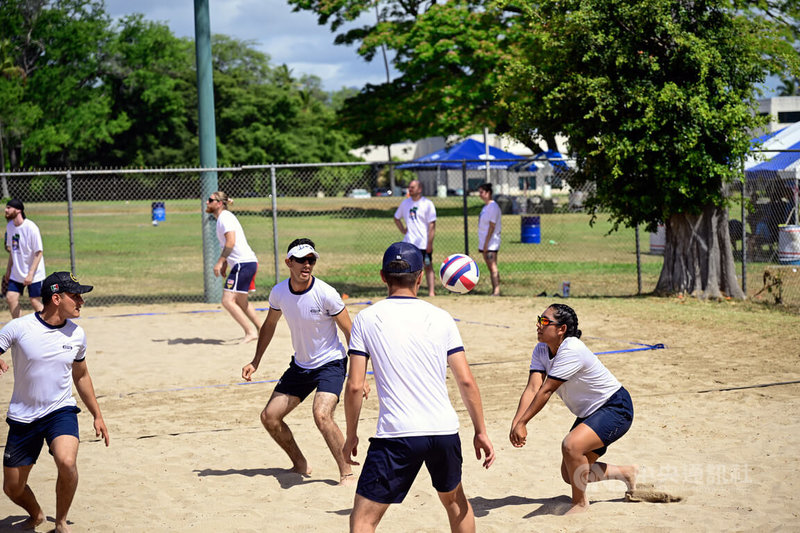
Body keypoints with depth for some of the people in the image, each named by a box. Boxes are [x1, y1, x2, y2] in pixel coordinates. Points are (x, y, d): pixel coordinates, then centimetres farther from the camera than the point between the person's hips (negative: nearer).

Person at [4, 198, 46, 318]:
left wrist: (31, 274, -22)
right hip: (16, 272, 7)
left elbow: (38, 253, -17)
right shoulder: (10, 226, 5)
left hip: (34, 273, -7)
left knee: (35, 302, -3)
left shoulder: (31, 227, -18)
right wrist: (8, 270, 15)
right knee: (11, 297, 0)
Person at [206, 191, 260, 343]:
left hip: (243, 263, -11)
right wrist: (225, 263, 25)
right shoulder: (223, 218, 21)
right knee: (241, 302, 21)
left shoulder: (225, 217, -10)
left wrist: (220, 262, -21)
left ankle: (250, 332, -15)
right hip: (250, 262, 11)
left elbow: (231, 242, -21)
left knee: (228, 300, -13)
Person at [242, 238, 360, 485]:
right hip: (300, 365, 6)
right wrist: (255, 362, 13)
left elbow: (350, 333, -15)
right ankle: (300, 465, 25)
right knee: (269, 416, 3)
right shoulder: (279, 292, -7)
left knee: (321, 414, -29)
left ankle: (347, 474, -15)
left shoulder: (326, 294, -21)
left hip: (331, 363, -6)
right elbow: (269, 325, 14)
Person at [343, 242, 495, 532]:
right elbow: (466, 381, 3)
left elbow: (354, 386, -3)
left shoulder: (366, 319, 0)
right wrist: (481, 432, 11)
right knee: (454, 499, 28)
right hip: (445, 432, 3)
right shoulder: (440, 318, 5)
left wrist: (351, 435, 9)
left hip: (396, 435, -3)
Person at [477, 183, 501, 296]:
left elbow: (492, 226, -16)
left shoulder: (493, 206, -11)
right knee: (490, 268, 8)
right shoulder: (485, 207, 18)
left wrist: (486, 243, -19)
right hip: (484, 242, 9)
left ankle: (496, 291, -16)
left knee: (493, 266, -13)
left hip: (491, 242, -9)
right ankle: (494, 291, 10)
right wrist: (481, 244, 17)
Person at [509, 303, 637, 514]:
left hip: (616, 409, -9)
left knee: (571, 445, -32)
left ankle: (580, 503, -9)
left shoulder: (572, 351, -28)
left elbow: (545, 391, -28)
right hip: (589, 413, 9)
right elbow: (532, 389, -14)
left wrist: (522, 423, -27)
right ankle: (627, 473, 33)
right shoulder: (541, 351, -3)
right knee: (570, 474, 9)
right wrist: (516, 423, -28)